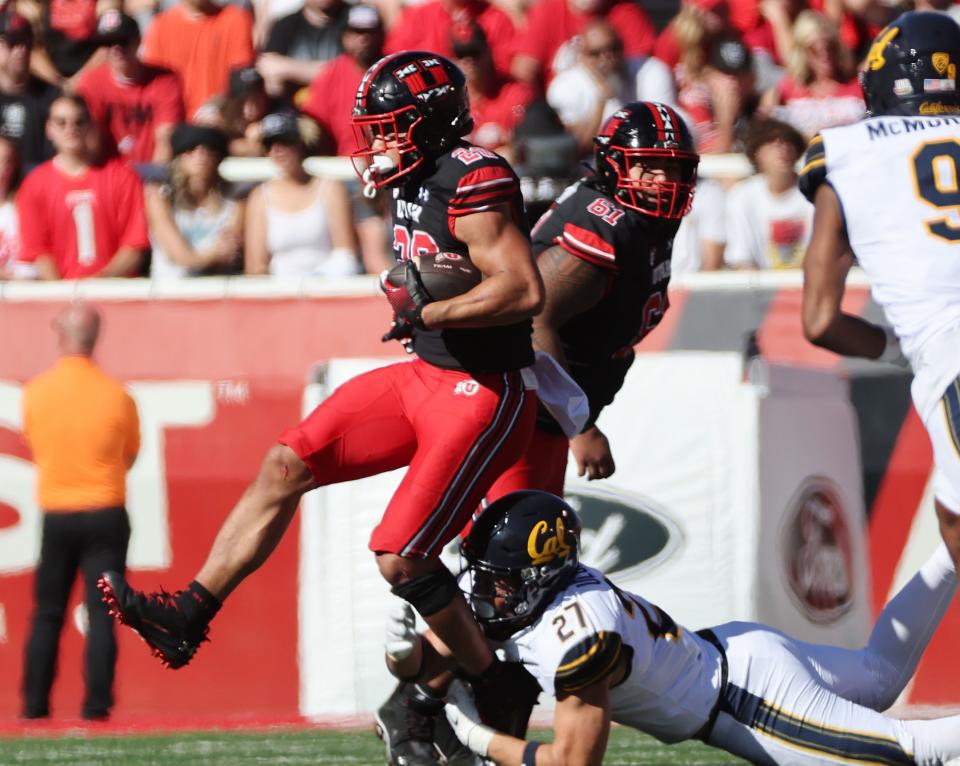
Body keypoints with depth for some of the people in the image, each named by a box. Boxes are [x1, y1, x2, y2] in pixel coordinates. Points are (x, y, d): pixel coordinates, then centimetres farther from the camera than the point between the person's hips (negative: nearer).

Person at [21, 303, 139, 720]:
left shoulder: (34, 393, -6)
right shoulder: (116, 396, -9)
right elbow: (130, 455, 6)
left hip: (55, 516, 1)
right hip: (105, 514, -1)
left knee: (47, 614, 11)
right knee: (102, 614, 1)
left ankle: (35, 703, 10)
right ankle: (96, 703, -4)